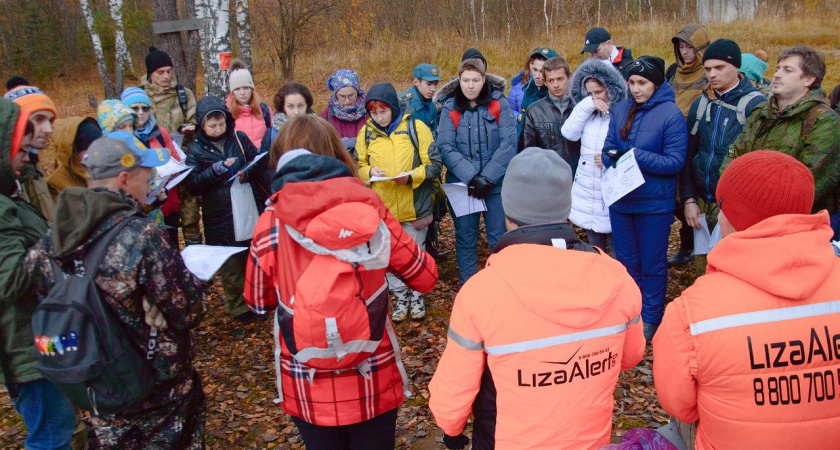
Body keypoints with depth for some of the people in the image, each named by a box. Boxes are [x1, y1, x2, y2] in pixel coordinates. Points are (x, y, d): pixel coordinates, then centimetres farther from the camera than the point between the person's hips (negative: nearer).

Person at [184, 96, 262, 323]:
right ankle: (239, 306, 23)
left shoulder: (239, 138, 2)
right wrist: (216, 170, -20)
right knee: (230, 264, 7)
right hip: (219, 216, -2)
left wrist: (246, 172, -12)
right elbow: (192, 185, -8)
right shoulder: (195, 149, -1)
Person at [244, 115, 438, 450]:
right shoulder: (368, 209, -12)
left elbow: (259, 302, 5)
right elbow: (425, 276, -2)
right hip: (372, 383, 0)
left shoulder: (269, 225, -11)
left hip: (308, 388, 1)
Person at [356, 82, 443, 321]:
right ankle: (401, 296, 30)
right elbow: (358, 166, 10)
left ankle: (417, 295, 32)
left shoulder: (415, 127, -7)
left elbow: (435, 165, -7)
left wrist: (411, 176, -23)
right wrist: (369, 171, -12)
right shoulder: (366, 132, 1)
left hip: (414, 207, -2)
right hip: (382, 209, 2)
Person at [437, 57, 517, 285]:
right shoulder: (450, 108, 2)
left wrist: (487, 178, -16)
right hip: (461, 184, 1)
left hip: (497, 183, -1)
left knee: (499, 239, 4)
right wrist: (470, 178, -19)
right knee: (465, 239, 9)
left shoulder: (499, 104, -1)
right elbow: (446, 148, -8)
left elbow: (508, 144, -9)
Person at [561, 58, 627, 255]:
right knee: (595, 252, 20)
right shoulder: (588, 112, 8)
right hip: (587, 195, 6)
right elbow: (569, 133, -6)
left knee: (618, 255, 3)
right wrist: (587, 105, -10)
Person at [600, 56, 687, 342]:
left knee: (652, 264, 10)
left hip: (654, 203, -5)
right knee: (626, 261, 18)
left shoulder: (671, 114, -12)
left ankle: (650, 319, 26)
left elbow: (675, 162, -16)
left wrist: (635, 156, -24)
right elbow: (609, 147, 4)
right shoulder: (620, 110, 2)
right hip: (620, 199, 5)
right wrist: (608, 158, -20)